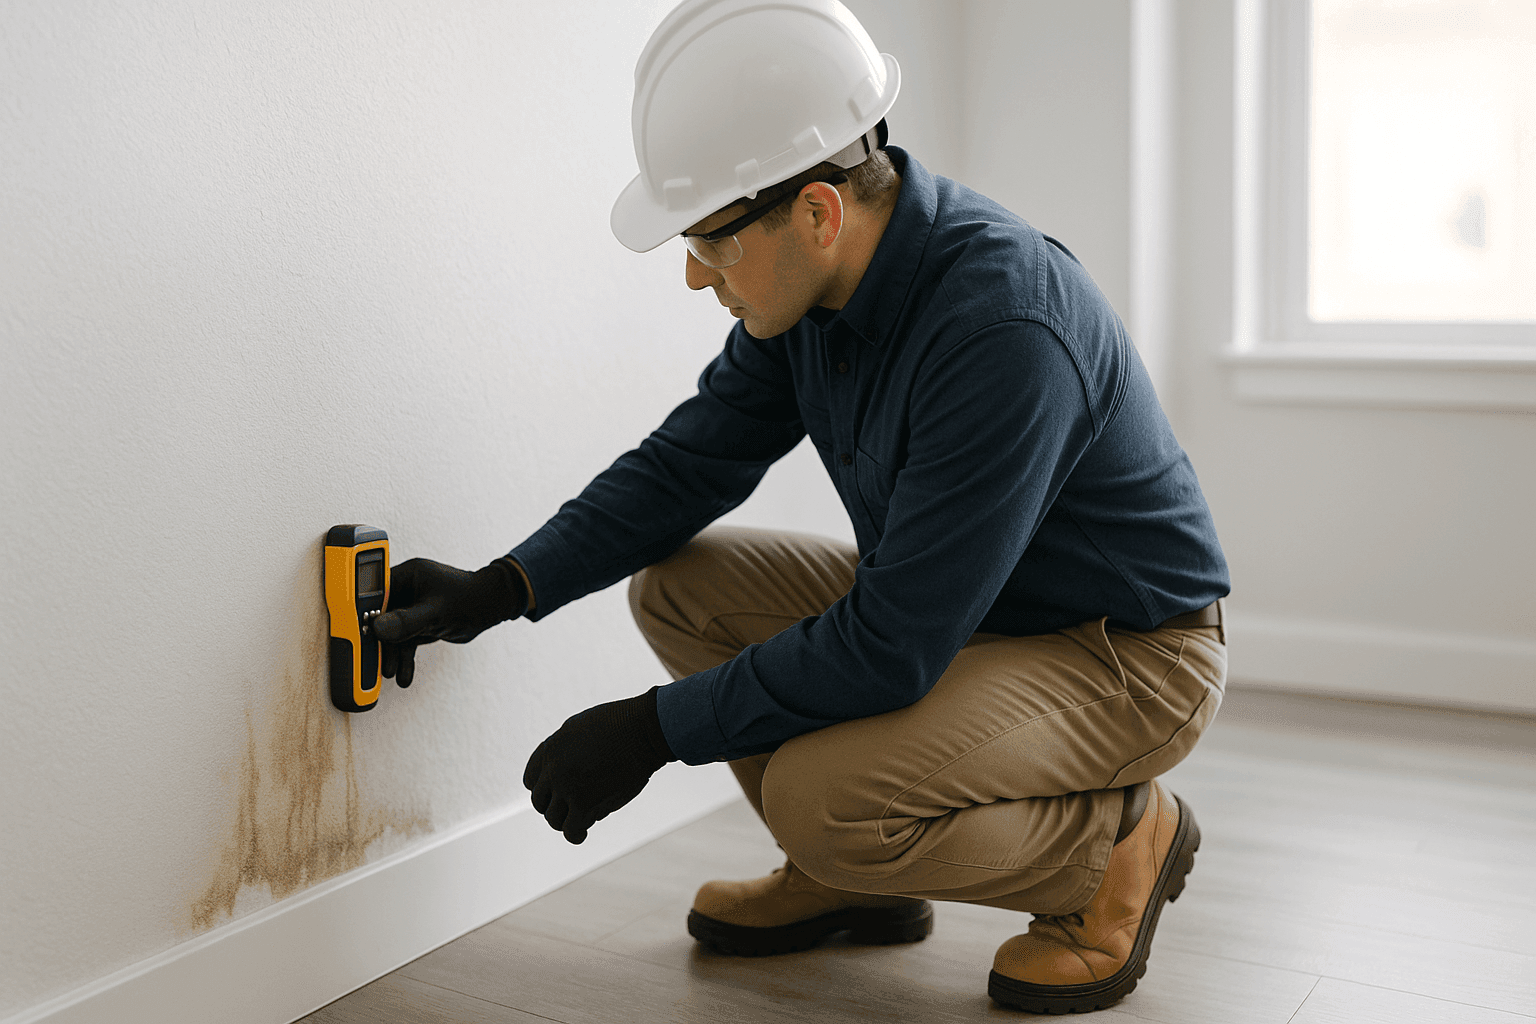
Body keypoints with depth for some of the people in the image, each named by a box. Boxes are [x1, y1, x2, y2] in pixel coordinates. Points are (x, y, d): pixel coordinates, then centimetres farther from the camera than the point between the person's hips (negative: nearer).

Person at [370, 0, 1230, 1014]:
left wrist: (653, 729, -23)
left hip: (1129, 653, -8)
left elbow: (891, 647, -32)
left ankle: (1120, 837, -2)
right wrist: (499, 589, -7)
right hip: (953, 612, 8)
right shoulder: (818, 280, -8)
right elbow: (690, 462, 4)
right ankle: (855, 878, 12)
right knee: (677, 581, 0)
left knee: (821, 794, -30)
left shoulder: (1005, 328, -34)